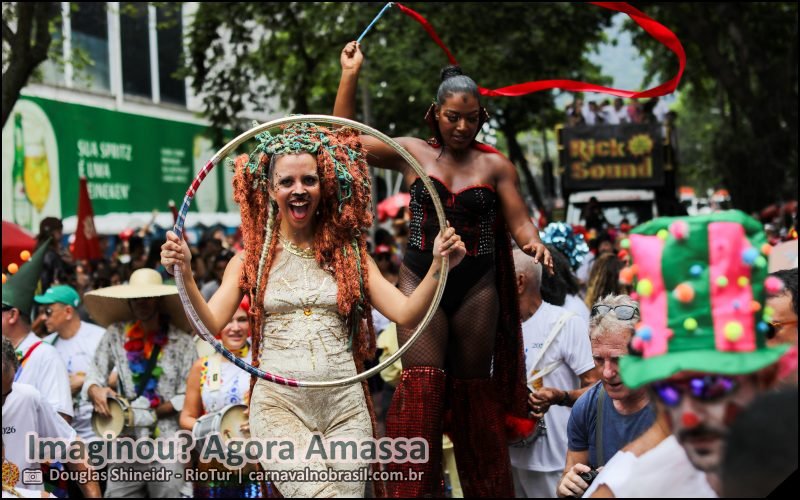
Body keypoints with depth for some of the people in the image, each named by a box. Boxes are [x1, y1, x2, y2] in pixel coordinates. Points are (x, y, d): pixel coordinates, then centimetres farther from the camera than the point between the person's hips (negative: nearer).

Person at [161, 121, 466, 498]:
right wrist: (185, 275, -22)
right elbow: (210, 325, -6)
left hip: (344, 406, 3)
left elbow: (407, 314, 0)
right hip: (278, 405, -2)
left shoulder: (349, 255, 10)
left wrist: (438, 265, -15)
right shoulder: (252, 260, 6)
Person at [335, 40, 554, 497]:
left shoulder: (496, 165, 3)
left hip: (477, 287, 0)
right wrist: (351, 76, -2)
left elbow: (520, 222, 0)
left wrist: (535, 242, -23)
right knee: (421, 386, -10)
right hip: (421, 281, 0)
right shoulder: (413, 153, 4)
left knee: (473, 391, 8)